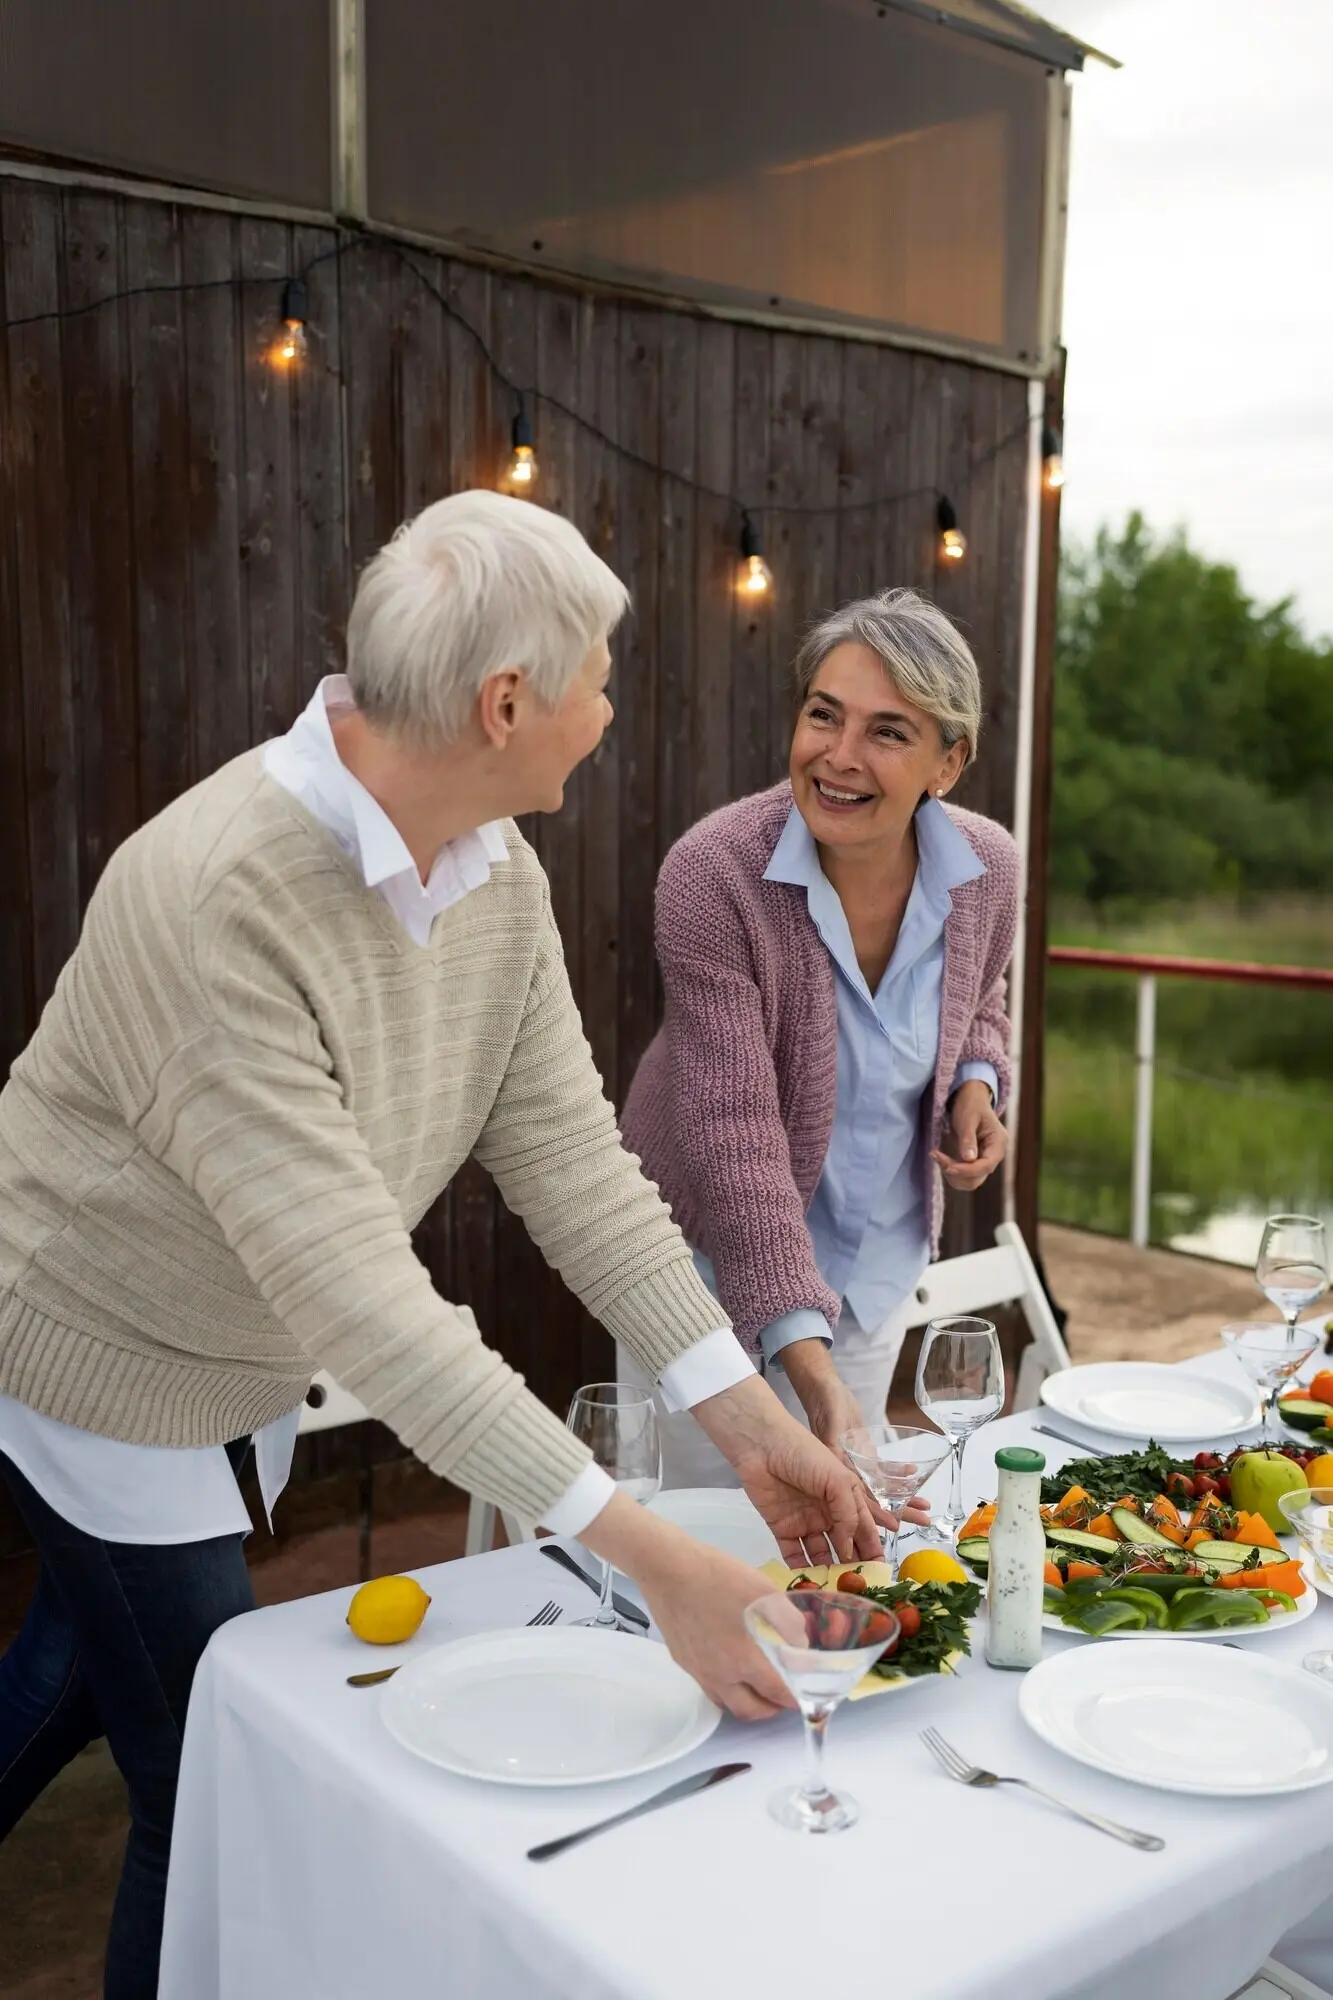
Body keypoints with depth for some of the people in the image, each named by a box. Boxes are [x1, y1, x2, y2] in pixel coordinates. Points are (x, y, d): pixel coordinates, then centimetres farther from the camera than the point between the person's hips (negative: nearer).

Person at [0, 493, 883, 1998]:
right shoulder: (217, 896, -36)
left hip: (238, 1365, 8)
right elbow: (350, 1285, -38)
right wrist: (646, 1553, -38)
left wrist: (746, 1417, -16)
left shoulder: (501, 880, -10)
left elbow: (572, 1157, -10)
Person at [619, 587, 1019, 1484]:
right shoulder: (713, 874, -28)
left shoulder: (988, 870, -12)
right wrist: (809, 1365, -38)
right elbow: (736, 1135, -32)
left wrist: (977, 1087, -11)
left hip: (879, 1258, 4)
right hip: (717, 1256, -4)